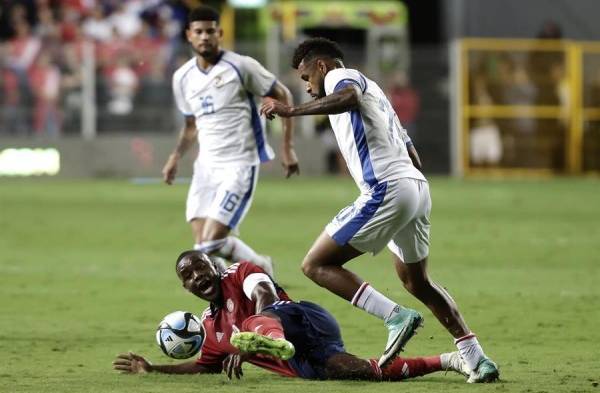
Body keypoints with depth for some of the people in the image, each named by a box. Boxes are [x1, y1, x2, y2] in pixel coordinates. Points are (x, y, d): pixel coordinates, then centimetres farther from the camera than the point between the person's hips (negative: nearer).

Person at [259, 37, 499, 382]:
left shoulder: (340, 76, 2)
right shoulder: (373, 91, 30)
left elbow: (348, 97, -26)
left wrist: (292, 111, -26)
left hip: (387, 190, -10)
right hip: (417, 187, 10)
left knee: (317, 264, -3)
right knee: (417, 282, 25)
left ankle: (397, 316, -15)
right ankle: (478, 360, 21)